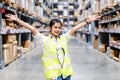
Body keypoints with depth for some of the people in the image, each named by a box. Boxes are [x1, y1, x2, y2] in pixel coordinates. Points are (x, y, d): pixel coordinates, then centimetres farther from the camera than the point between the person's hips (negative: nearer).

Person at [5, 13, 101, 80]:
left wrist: (88, 21, 3)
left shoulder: (64, 38, 9)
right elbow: (32, 29, -6)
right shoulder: (44, 39, 0)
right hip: (53, 72, -4)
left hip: (66, 71, 4)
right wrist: (17, 20, -10)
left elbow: (74, 28, 6)